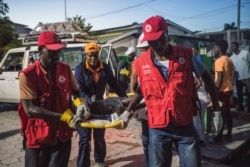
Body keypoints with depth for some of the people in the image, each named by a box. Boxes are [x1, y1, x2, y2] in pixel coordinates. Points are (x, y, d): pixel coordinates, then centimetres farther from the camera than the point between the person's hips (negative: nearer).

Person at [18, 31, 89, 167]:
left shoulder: (65, 69, 0)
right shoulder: (27, 75, -14)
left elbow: (75, 92, 13)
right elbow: (30, 110, -19)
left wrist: (80, 103, -11)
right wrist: (64, 117, -27)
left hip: (63, 135, 3)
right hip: (38, 137, -3)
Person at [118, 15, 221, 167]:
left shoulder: (186, 55, -7)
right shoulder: (141, 63, -4)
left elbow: (206, 77, 7)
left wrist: (216, 105, 8)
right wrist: (128, 111, 7)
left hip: (185, 125, 0)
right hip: (158, 128, 1)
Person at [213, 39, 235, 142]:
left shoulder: (219, 61, -16)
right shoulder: (229, 60, 11)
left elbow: (219, 79, -21)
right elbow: (231, 76, 15)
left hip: (222, 91, -9)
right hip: (229, 89, 9)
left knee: (220, 114, -1)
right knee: (227, 112, 15)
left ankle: (219, 136, 7)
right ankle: (229, 134, 23)